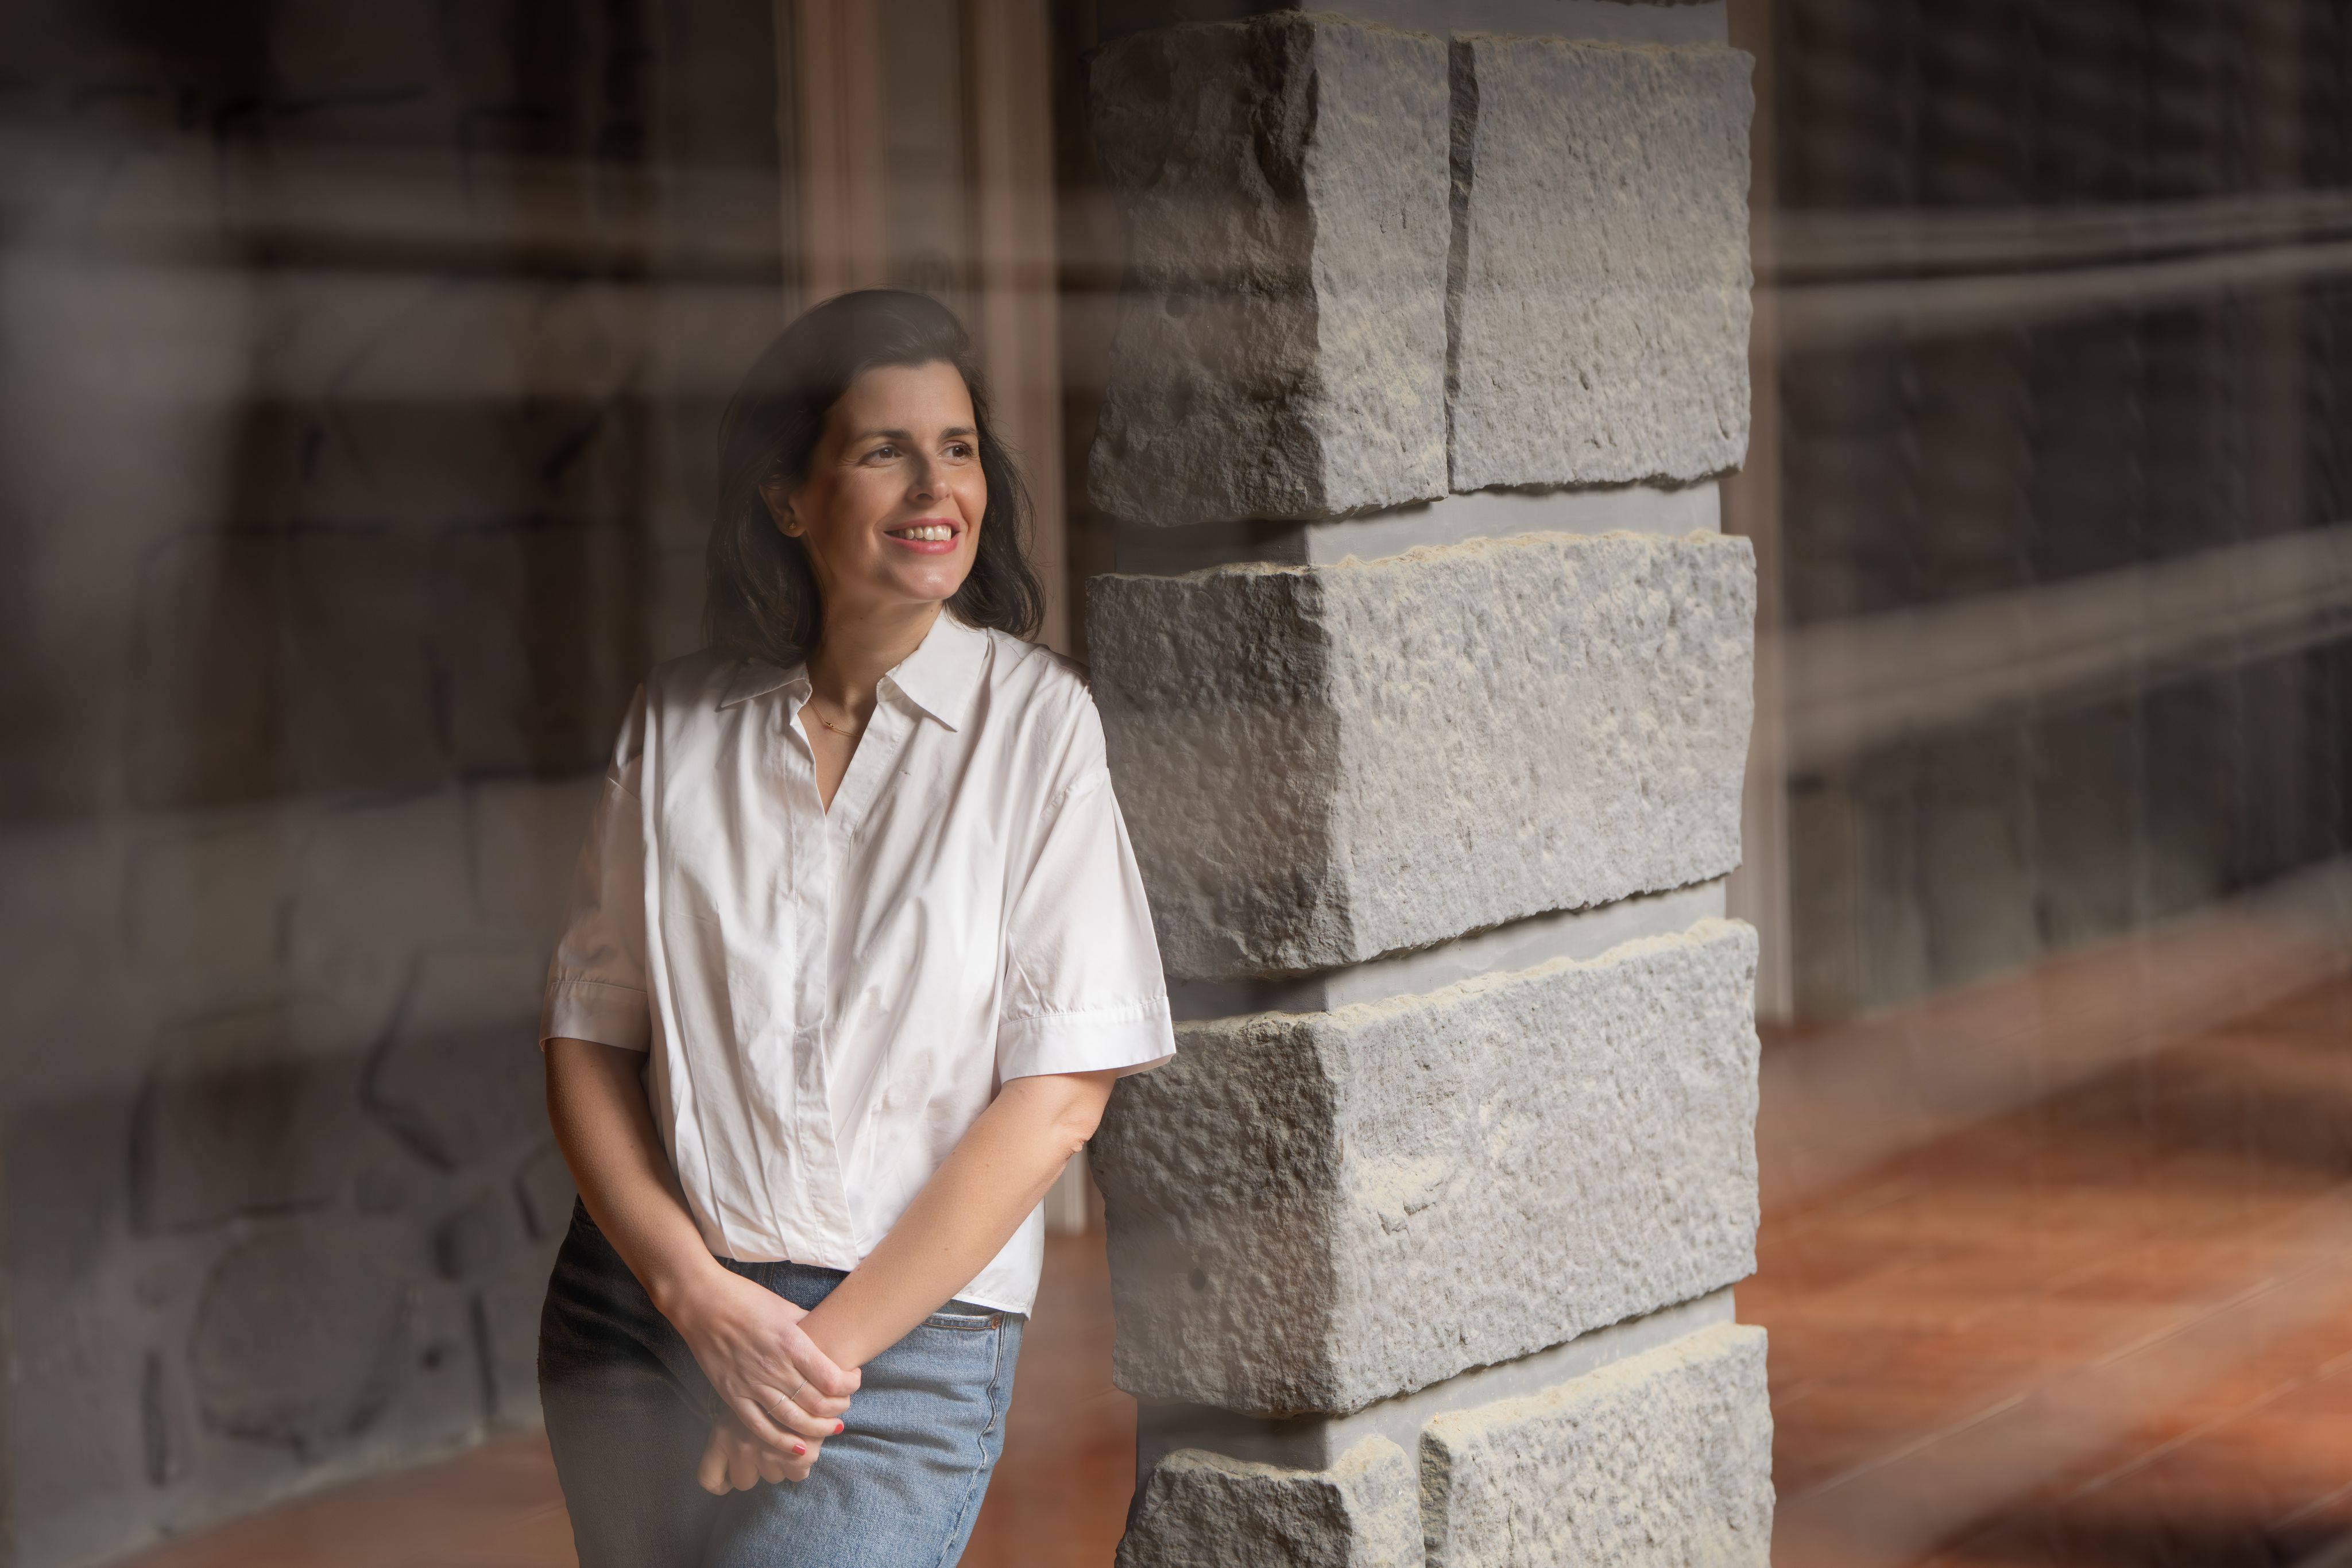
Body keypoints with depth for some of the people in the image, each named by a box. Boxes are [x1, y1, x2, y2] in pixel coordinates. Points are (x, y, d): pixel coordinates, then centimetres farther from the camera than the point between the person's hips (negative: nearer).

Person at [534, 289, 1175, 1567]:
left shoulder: (1036, 723, -4)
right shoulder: (678, 727, 4)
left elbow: (1060, 1090, -8)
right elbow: (585, 1034, 5)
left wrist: (830, 1345, -10)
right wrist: (699, 1293, -10)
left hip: (906, 1334, -3)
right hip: (637, 1307, 4)